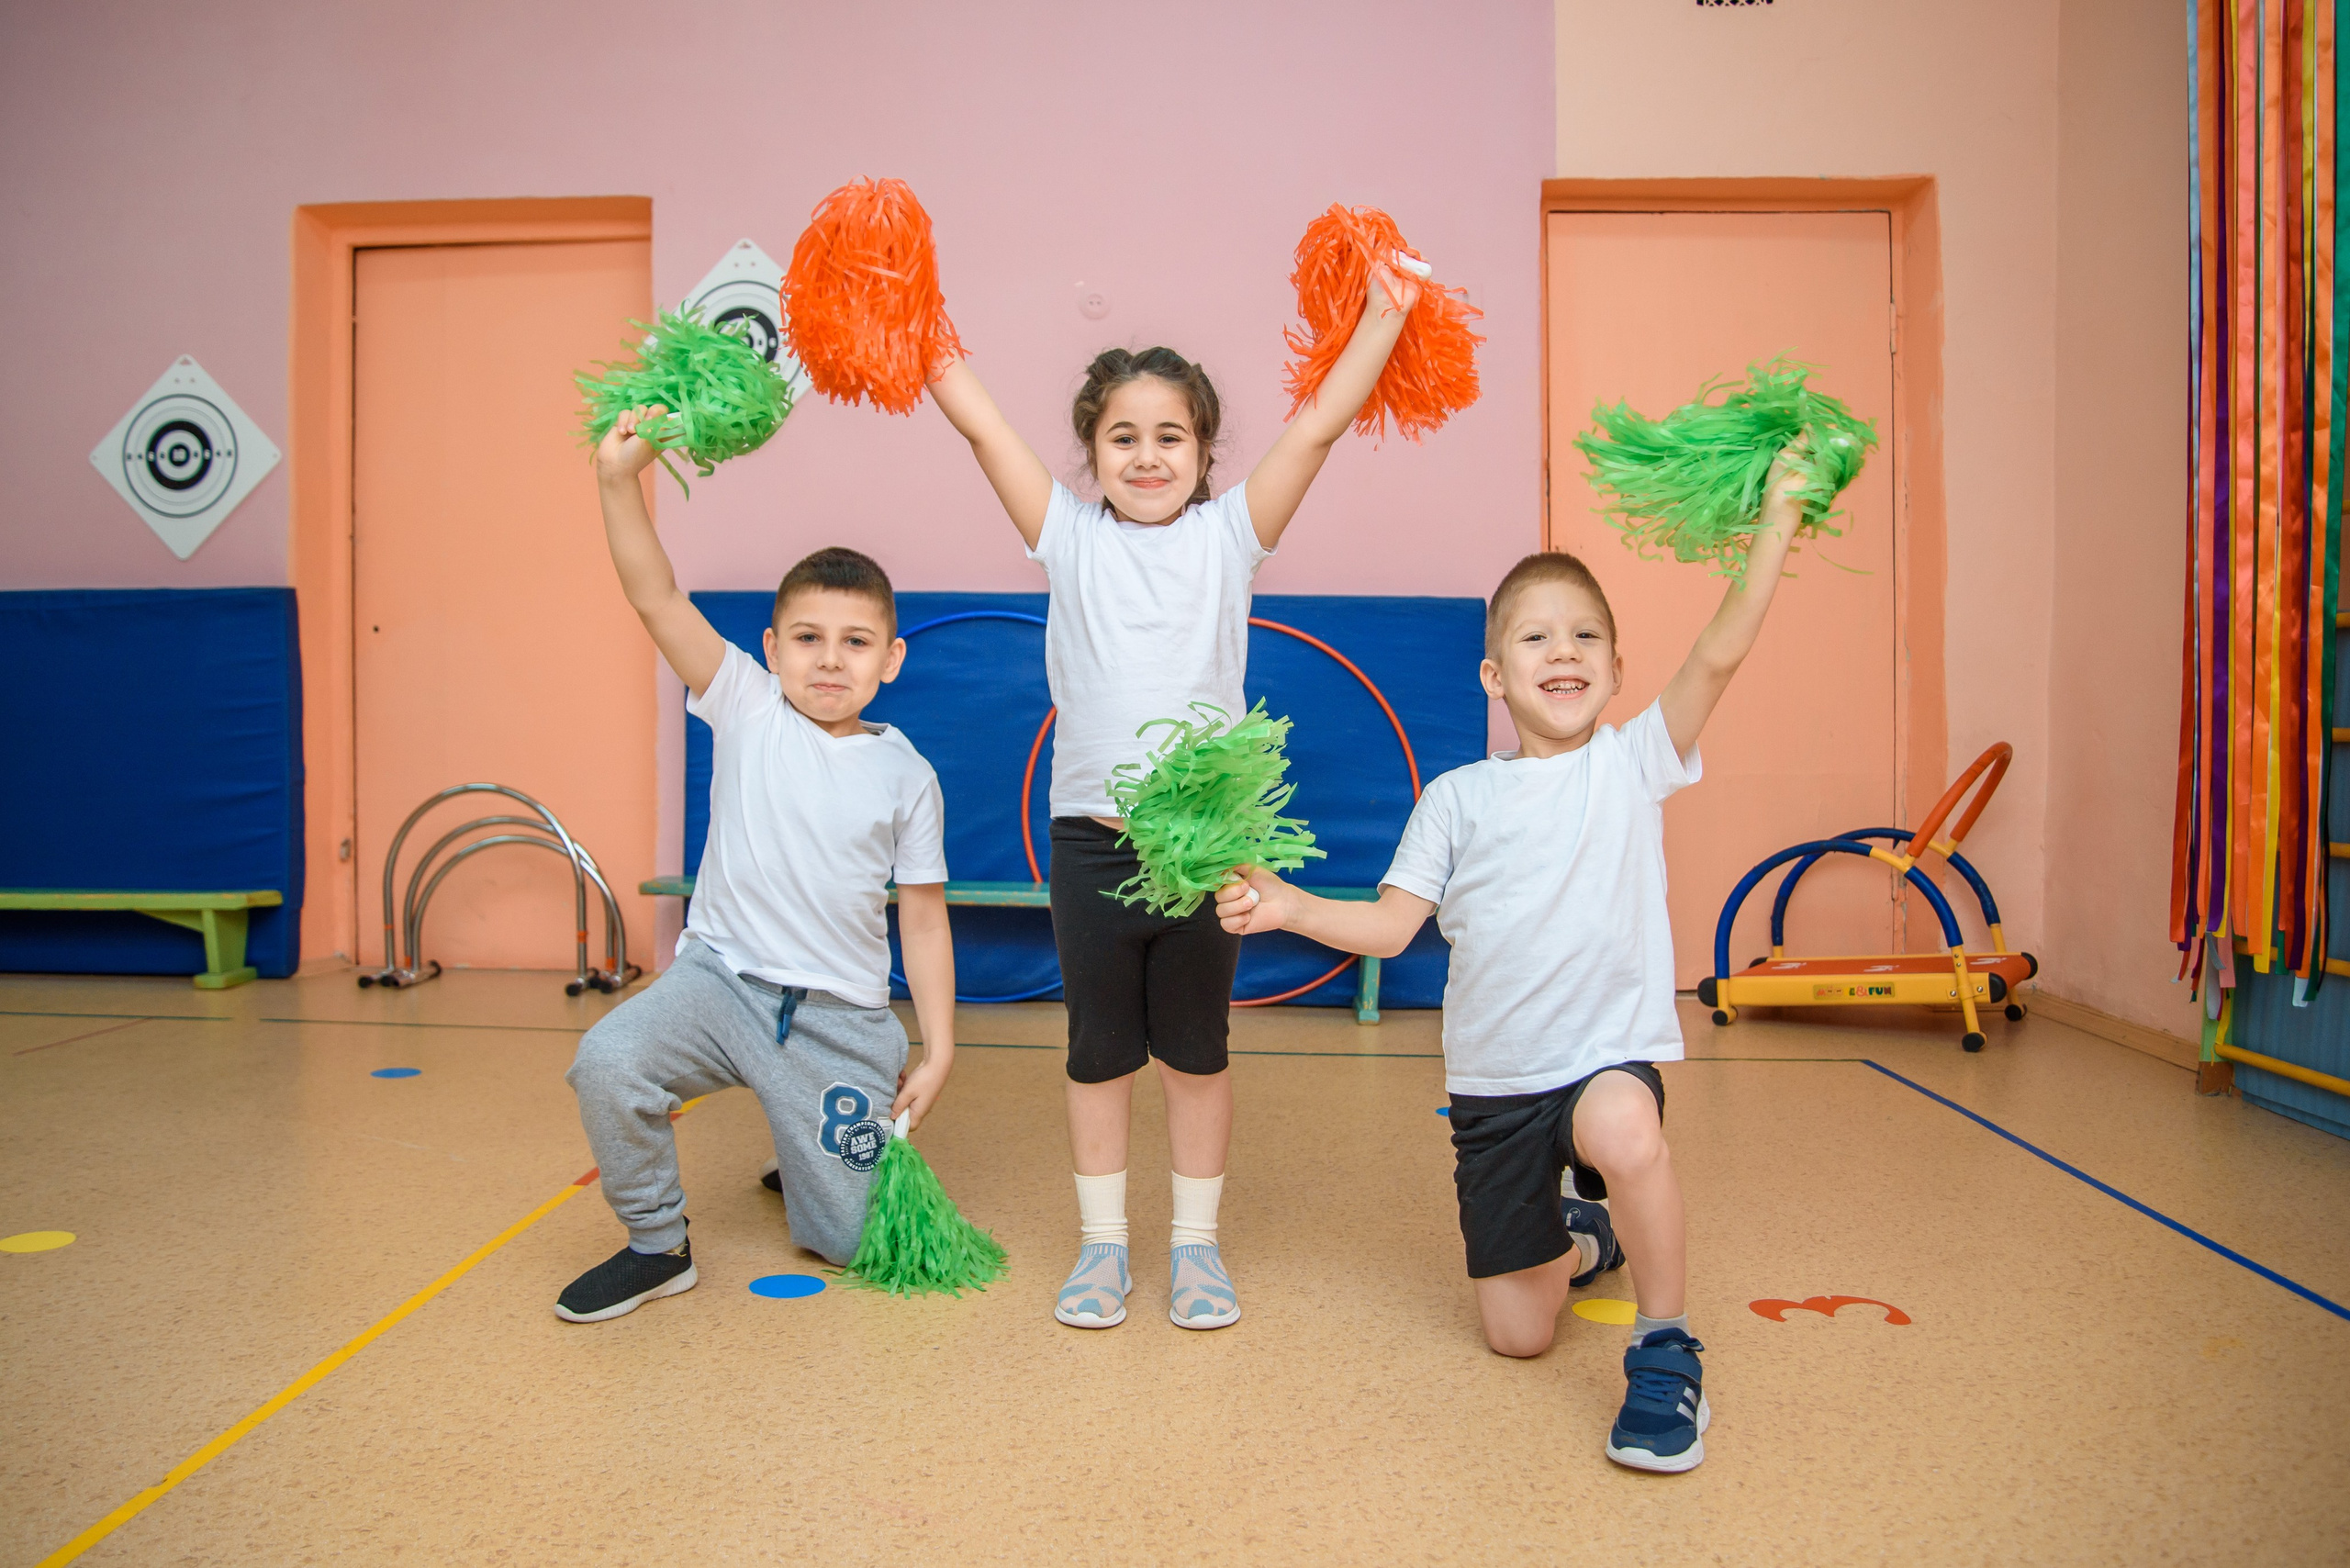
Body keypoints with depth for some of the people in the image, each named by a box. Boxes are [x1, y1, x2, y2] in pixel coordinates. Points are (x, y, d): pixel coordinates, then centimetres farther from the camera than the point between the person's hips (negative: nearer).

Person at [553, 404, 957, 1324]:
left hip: (841, 1016, 1)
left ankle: (816, 1152, 42)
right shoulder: (746, 710, -4)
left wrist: (938, 1050, 0)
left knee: (848, 1240, 5)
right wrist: (619, 480, -30)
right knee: (608, 1063, -31)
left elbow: (923, 918, 3)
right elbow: (657, 598, -16)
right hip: (723, 978, 0)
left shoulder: (906, 776, -2)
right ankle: (656, 1246, -3)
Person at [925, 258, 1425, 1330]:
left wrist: (1383, 319, -7)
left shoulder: (1228, 536, 3)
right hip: (1092, 840, 1)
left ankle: (1196, 1243, 27)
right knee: (1099, 1052, 12)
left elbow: (1318, 427, -3)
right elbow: (981, 425, -1)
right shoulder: (1070, 540, 4)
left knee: (1196, 1051, 12)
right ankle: (1101, 1242, 27)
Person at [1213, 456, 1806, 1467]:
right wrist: (1286, 906, -16)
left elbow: (1720, 654, -15)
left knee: (1621, 1128, -41)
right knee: (1515, 1335, 8)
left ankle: (1666, 1348, -14)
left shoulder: (1634, 761, -2)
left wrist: (1775, 522, -20)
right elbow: (1388, 926, -2)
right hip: (1492, 1080, 3)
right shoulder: (1459, 797, 1)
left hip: (1611, 1051, -2)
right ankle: (1576, 1240, 45)